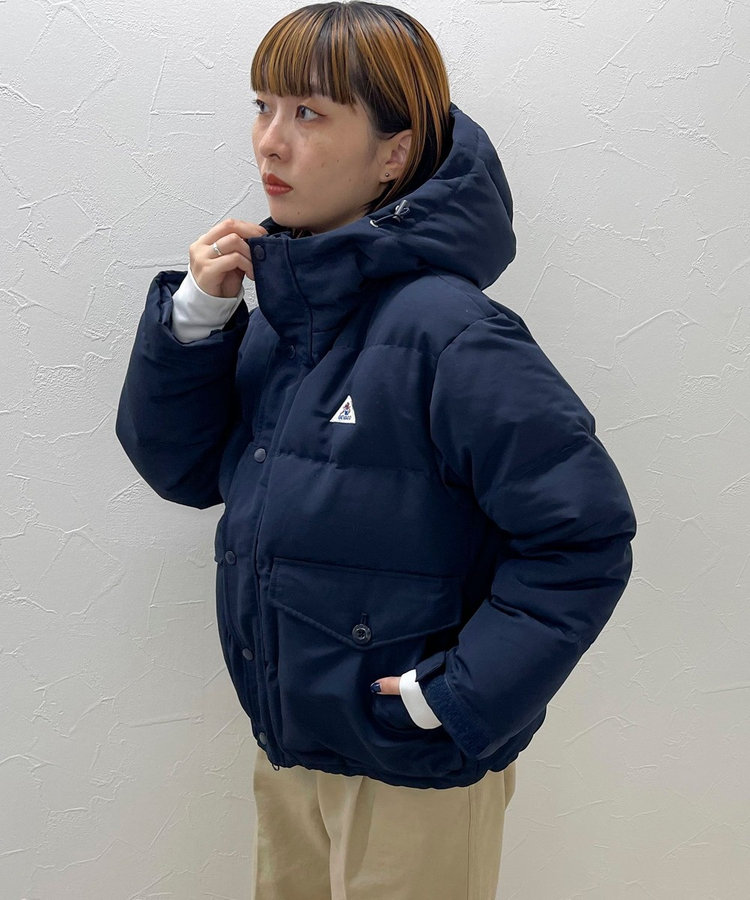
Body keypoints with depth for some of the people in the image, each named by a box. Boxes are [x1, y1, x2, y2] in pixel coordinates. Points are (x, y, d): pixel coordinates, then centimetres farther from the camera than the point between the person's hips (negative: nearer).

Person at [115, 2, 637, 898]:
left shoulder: (446, 334, -24)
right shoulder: (283, 306, -3)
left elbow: (584, 537, -22)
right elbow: (181, 467, 4)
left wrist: (459, 696, -20)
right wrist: (195, 318, -11)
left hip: (415, 772, -6)